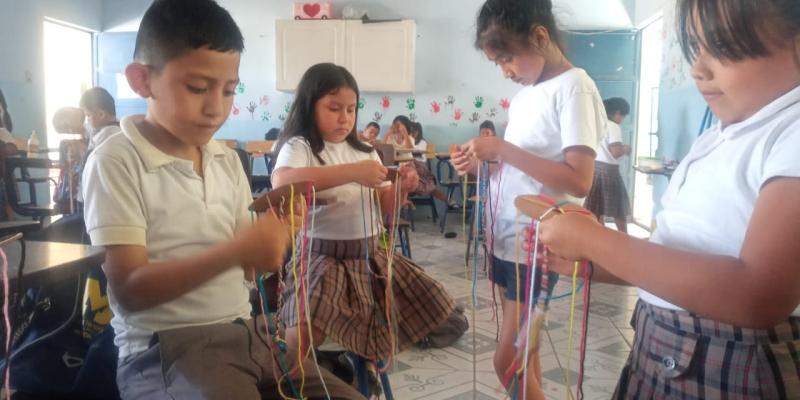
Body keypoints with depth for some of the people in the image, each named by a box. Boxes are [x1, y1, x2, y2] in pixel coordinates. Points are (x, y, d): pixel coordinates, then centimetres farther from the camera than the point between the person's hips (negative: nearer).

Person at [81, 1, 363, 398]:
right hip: (165, 349, -6)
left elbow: (247, 266, 10)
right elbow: (129, 291, -16)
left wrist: (276, 229, -11)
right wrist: (236, 251, -24)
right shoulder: (116, 162, -9)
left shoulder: (228, 160, 8)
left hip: (245, 332, 6)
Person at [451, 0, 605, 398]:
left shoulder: (573, 88, -12)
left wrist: (502, 149, -21)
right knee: (521, 357, 16)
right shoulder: (525, 92, 12)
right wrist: (482, 165, 0)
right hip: (506, 238, 8)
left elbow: (578, 181, -22)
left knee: (509, 362, -1)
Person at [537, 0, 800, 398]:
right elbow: (678, 252, 11)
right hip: (658, 352, 8)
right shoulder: (714, 139, 9)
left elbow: (760, 296, -30)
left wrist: (593, 239, -24)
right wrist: (582, 260, -2)